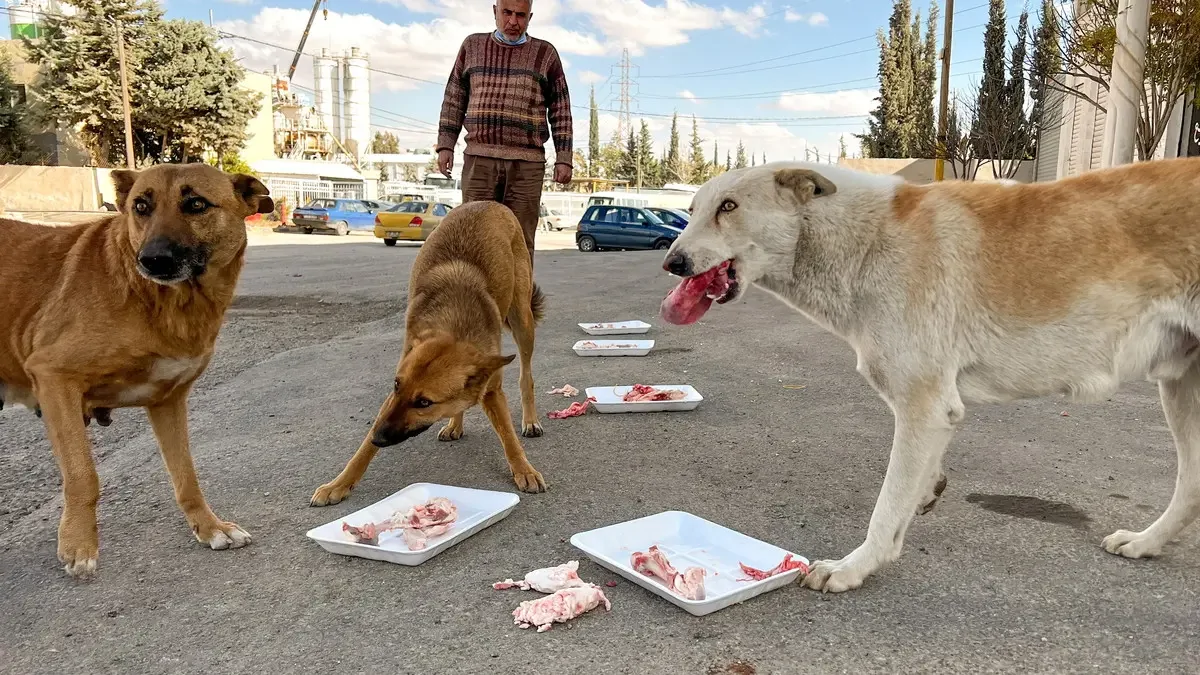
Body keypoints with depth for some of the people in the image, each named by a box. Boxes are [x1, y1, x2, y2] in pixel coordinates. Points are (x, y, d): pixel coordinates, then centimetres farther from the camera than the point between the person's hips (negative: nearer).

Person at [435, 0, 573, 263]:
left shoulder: (545, 53, 7)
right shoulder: (473, 45, 11)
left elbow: (560, 111, 6)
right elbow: (454, 100, 13)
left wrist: (564, 159, -1)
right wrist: (445, 145, 5)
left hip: (526, 164, -1)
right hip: (479, 159, 1)